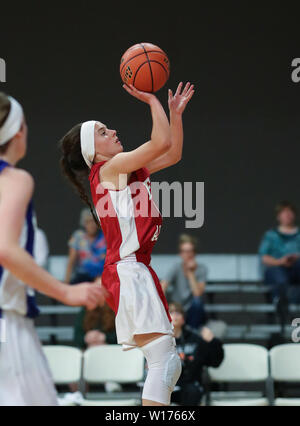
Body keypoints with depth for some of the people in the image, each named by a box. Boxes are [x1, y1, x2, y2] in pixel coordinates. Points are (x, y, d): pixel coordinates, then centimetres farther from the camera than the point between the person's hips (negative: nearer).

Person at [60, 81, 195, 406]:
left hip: (134, 272, 10)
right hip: (128, 270, -10)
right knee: (164, 361, -18)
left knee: (168, 364, 9)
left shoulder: (130, 170, 20)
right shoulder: (109, 168, -6)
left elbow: (173, 154, 27)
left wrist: (175, 112, 22)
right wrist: (152, 100, -5)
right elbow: (162, 142, -15)